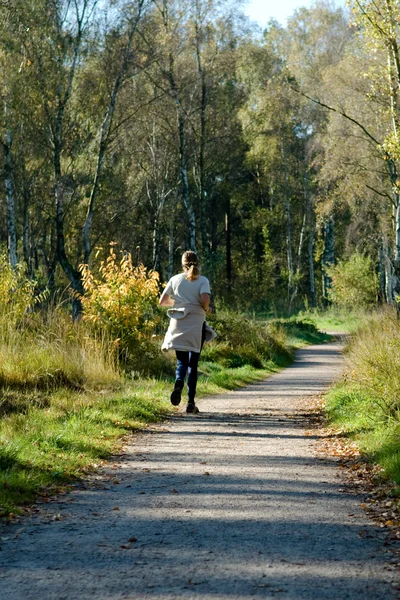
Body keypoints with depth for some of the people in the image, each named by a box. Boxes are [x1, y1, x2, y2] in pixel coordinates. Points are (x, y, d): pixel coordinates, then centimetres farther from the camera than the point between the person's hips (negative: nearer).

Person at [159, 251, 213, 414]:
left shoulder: (175, 280, 5)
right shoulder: (203, 281, -2)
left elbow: (162, 301, 7)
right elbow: (205, 299, -17)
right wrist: (205, 309, 4)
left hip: (178, 325, 2)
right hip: (196, 326, -2)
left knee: (181, 361, 11)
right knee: (193, 364, 6)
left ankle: (178, 384, -23)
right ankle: (190, 402, 3)